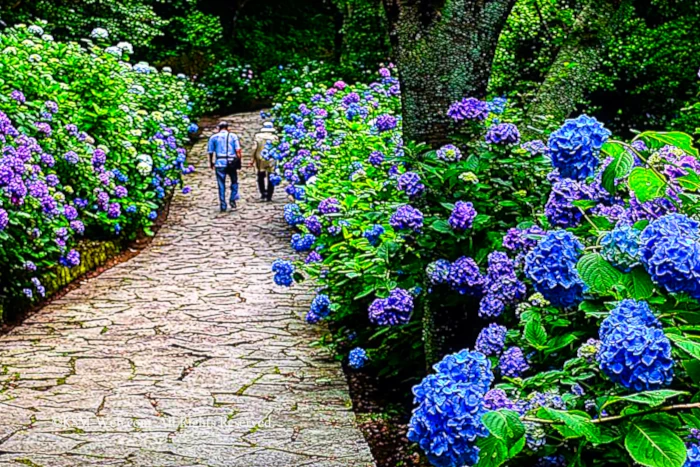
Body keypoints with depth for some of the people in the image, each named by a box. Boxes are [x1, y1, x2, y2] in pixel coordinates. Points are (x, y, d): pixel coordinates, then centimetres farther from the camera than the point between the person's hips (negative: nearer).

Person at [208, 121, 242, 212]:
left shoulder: (213, 138, 7)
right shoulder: (233, 136, 6)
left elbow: (211, 152, 7)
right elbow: (238, 150, -4)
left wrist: (211, 163, 18)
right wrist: (239, 161, 3)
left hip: (219, 163, 0)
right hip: (231, 163, 0)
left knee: (221, 185, 5)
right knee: (234, 182, 17)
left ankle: (223, 206, 4)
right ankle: (233, 199, 2)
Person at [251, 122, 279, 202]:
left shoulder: (258, 137, -2)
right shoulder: (274, 138, -4)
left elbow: (255, 149, -4)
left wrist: (253, 160, 3)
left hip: (260, 160, 1)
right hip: (271, 161, -1)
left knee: (261, 177, 14)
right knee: (270, 178, 7)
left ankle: (263, 193, 0)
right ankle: (269, 196, 6)